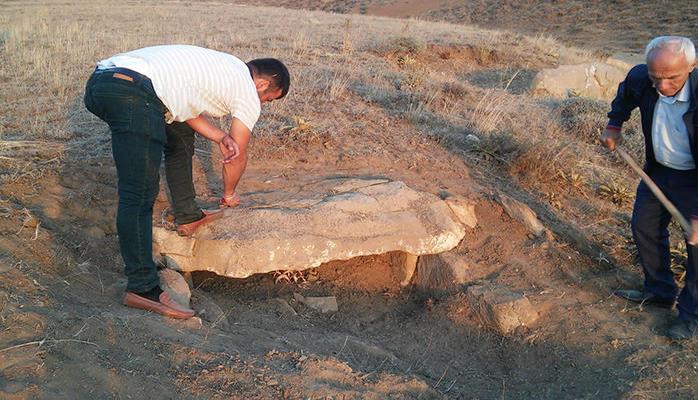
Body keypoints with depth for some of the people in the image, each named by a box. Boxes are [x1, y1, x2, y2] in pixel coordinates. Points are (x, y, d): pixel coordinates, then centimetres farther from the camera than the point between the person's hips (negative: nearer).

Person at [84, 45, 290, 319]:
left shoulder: (223, 66, 31)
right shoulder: (248, 94, 9)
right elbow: (238, 157, 17)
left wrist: (220, 137, 12)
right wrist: (229, 194, 36)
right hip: (133, 94, -10)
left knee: (179, 135, 29)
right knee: (139, 195, -10)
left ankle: (187, 217, 36)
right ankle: (142, 288, -9)